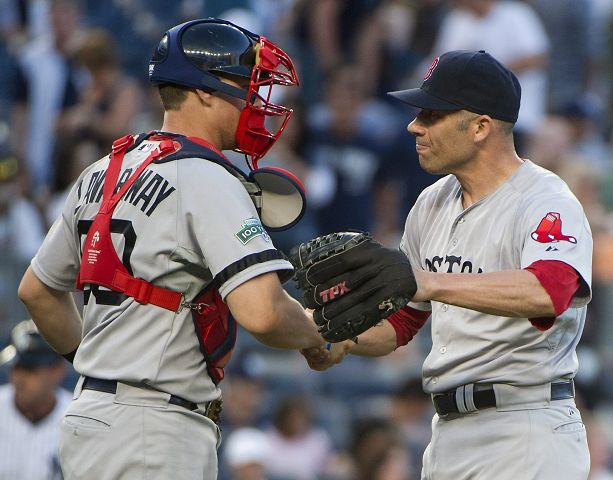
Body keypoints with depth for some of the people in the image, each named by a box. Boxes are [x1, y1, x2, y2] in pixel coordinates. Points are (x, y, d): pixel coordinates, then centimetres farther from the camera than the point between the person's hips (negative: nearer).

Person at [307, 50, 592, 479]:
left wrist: (433, 283, -44)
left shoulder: (547, 202, -12)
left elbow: (549, 291, -35)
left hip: (526, 434, -8)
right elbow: (402, 318, 22)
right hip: (448, 432, 8)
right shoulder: (433, 205, 15)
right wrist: (343, 340, 0)